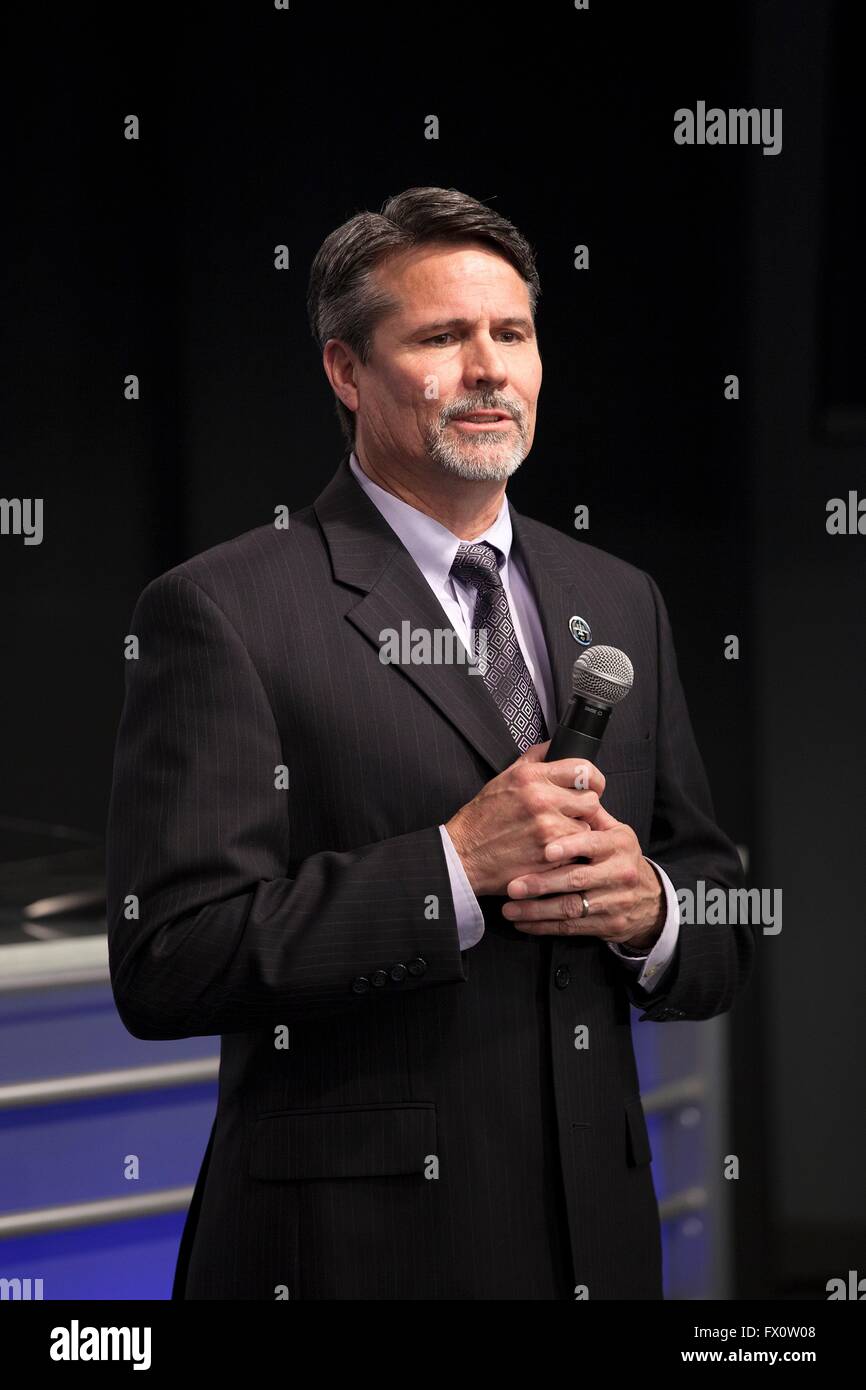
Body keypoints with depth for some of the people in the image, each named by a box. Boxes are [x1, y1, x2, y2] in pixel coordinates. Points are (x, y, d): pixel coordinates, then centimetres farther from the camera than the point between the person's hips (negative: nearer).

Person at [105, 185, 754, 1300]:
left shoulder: (620, 603, 11)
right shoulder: (219, 613, -7)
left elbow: (723, 954, 14)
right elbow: (164, 965, -16)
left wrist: (647, 908, -9)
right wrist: (454, 868, -20)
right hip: (354, 1250, -5)